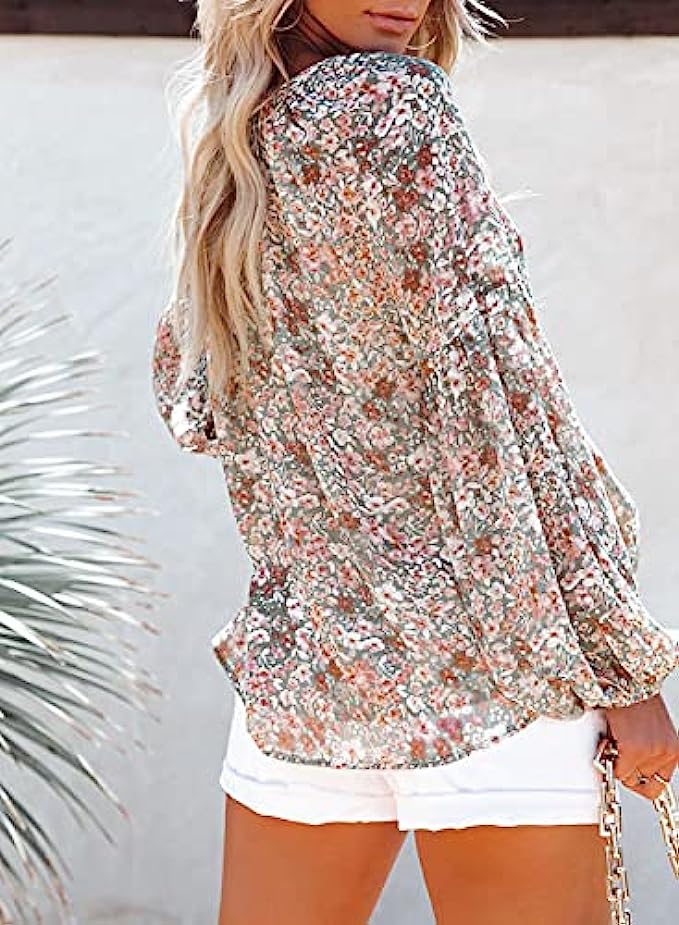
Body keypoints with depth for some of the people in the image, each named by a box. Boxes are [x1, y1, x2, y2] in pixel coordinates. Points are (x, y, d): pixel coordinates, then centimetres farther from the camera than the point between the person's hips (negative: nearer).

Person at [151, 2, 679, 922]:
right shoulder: (394, 99, -10)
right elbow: (490, 396, -15)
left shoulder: (228, 150, 10)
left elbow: (190, 405, 22)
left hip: (299, 664, 7)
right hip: (477, 655, -7)